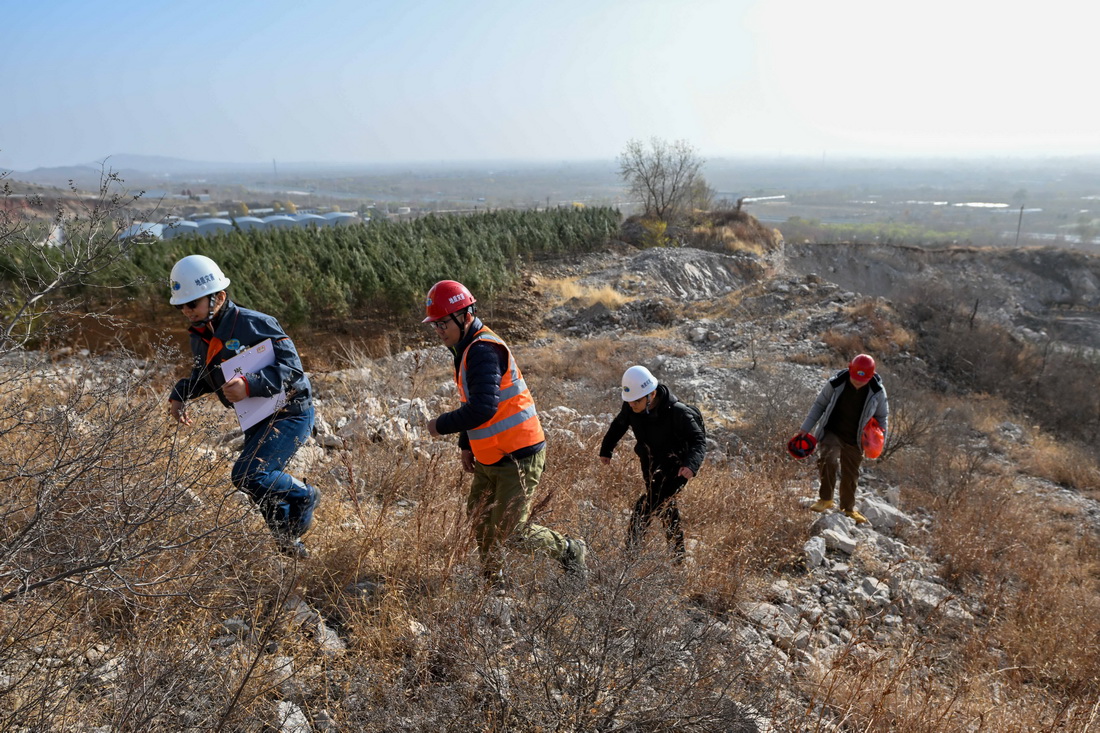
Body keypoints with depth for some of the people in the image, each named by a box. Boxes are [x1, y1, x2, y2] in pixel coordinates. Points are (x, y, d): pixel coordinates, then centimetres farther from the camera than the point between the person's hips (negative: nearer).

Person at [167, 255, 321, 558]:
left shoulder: (254, 324, -22)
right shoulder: (200, 336, 3)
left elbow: (291, 366, -25)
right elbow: (202, 375, 21)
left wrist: (250, 385, -36)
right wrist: (179, 394, 2)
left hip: (289, 413, -8)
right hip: (256, 419, 9)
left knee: (246, 475, -21)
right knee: (265, 487, 14)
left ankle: (305, 496, 5)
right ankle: (291, 547, 35)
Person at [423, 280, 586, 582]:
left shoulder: (483, 351, -22)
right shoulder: (468, 348, 11)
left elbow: (482, 408, -33)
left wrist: (441, 425, -19)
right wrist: (466, 445, 16)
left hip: (518, 458, -10)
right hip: (489, 458, 10)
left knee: (509, 532, -4)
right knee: (478, 518, 18)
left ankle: (569, 550, 18)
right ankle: (492, 579, 37)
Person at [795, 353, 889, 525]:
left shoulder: (878, 391, -14)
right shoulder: (836, 383, -18)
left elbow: (882, 417, 3)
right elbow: (819, 405, -4)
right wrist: (806, 428, -6)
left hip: (854, 440, 2)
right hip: (831, 432, -2)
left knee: (850, 475, 14)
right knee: (828, 459, -29)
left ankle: (848, 508, 37)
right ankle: (825, 499, -11)